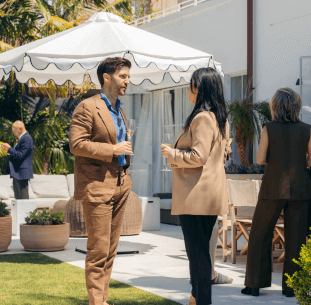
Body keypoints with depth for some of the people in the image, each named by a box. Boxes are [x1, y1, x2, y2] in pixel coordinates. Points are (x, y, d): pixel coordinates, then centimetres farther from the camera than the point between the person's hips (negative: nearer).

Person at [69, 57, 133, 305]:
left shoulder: (119, 111, 19)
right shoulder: (88, 107, -8)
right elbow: (76, 144, -16)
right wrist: (112, 149, -17)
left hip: (119, 185, 8)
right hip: (97, 187, -8)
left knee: (111, 248, 9)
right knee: (98, 249, -7)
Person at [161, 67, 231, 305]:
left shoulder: (202, 118, -16)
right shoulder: (221, 118, 14)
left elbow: (198, 156, -22)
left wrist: (172, 154, -6)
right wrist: (179, 154, 23)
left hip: (197, 194, -10)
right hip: (212, 193, 10)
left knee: (197, 250, -5)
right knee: (200, 248, 15)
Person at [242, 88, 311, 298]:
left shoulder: (269, 128, -4)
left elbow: (260, 159, -8)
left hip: (273, 188, -1)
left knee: (260, 234, 8)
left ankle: (254, 284, 8)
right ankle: (291, 286, 6)